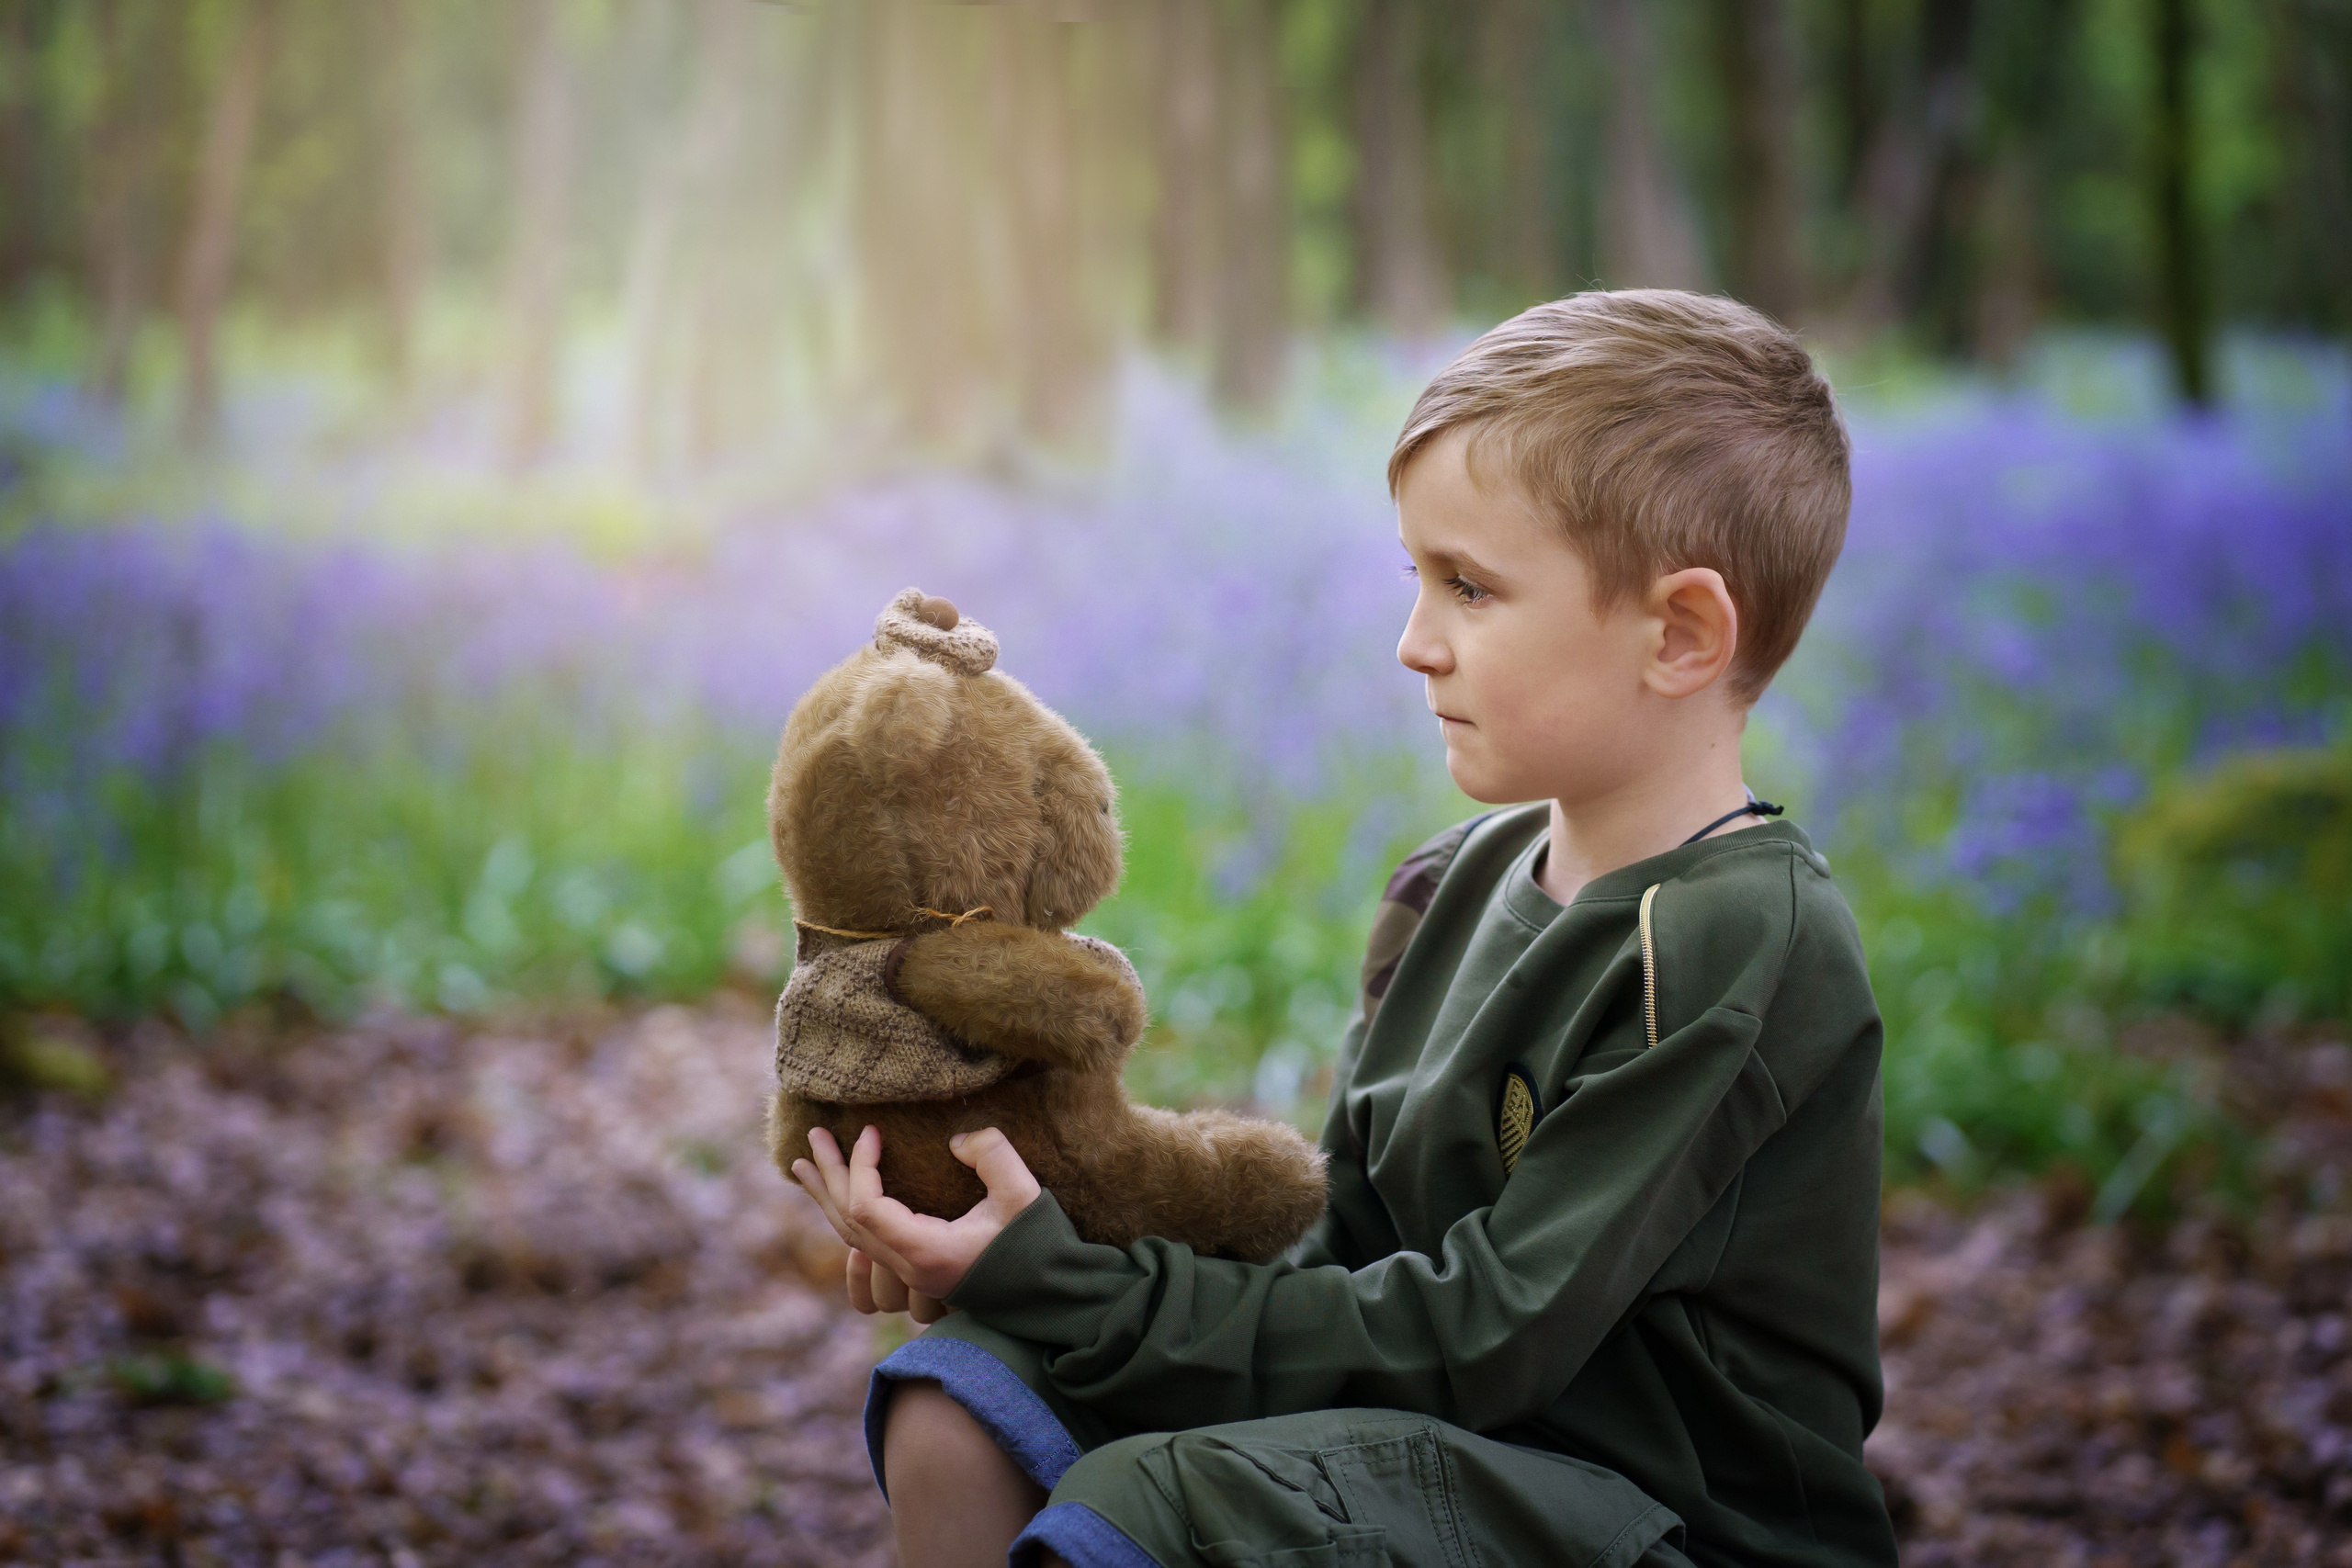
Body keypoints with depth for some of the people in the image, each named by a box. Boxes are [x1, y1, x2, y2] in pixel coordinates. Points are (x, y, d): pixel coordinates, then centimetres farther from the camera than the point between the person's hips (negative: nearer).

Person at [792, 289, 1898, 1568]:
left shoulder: (1738, 949, -18)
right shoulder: (1458, 886, 9)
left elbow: (1475, 1349, -20)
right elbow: (1343, 1261, 8)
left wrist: (1061, 1289, -19)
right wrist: (1018, 1261, -7)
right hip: (1446, 1449, 8)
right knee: (959, 1417, -8)